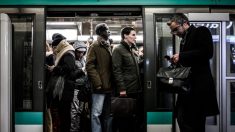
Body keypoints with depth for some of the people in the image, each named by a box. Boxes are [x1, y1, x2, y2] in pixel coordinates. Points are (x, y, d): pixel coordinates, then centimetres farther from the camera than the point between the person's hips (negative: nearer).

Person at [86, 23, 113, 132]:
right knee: (96, 113, -5)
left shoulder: (108, 46, 19)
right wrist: (97, 83, -20)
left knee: (108, 114, 12)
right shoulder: (95, 46, -3)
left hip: (109, 86, 7)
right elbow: (89, 66, -12)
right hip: (100, 87, -7)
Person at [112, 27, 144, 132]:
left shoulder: (133, 50, 18)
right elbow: (117, 70, -13)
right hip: (126, 91, -7)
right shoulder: (118, 50, -6)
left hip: (137, 89, 8)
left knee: (139, 115, 8)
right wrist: (121, 89, -19)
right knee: (125, 118, 0)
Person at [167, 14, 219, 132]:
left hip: (199, 85, -8)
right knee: (182, 119, 5)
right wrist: (177, 61, 4)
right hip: (187, 85, 8)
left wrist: (181, 56, -15)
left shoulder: (201, 31, -2)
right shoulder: (184, 40, 22)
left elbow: (207, 52, -17)